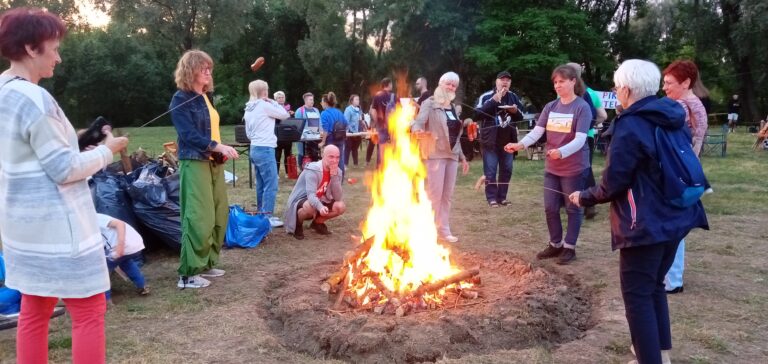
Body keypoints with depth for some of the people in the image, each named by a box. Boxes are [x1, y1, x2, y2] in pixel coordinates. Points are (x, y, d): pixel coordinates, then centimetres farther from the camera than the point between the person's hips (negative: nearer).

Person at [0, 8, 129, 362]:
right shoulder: (34, 99, -20)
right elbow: (64, 169, -18)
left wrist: (68, 141, 10)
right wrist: (106, 150, -5)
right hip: (54, 223, -9)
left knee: (34, 309, 17)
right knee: (89, 310, 1)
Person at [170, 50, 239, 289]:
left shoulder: (206, 98, 17)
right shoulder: (181, 100, -7)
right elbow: (189, 134, -17)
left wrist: (221, 151, 5)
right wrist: (218, 146, -25)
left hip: (213, 162, 8)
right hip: (194, 163, -8)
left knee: (219, 216, 9)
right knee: (199, 219, -10)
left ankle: (206, 264, 20)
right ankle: (188, 273, -3)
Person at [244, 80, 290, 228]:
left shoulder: (249, 109, 12)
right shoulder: (264, 106, -12)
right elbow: (285, 115, -1)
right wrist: (273, 102, 6)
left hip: (254, 148, 9)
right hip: (265, 149, -9)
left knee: (261, 184, 14)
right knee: (271, 185, -6)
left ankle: (261, 214, 20)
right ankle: (267, 217, -7)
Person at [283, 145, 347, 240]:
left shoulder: (336, 172, -8)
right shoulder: (313, 170, -26)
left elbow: (338, 198, -17)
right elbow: (311, 195, -38)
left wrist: (334, 176, -27)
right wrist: (320, 207, -59)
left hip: (319, 201, 6)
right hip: (299, 202, -6)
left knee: (341, 206, -16)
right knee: (311, 207, -39)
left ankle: (317, 222, 11)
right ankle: (298, 224, -4)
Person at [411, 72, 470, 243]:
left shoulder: (453, 107, 17)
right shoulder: (430, 104, -4)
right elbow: (418, 121, -21)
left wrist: (462, 157, 21)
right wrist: (417, 130, -44)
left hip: (451, 155, 7)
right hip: (435, 154, -7)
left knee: (447, 195, 9)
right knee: (434, 194, -7)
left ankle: (444, 230, 17)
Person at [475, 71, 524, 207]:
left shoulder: (514, 97, 7)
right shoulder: (486, 96, -7)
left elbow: (521, 116, 15)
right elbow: (477, 114, -19)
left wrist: (515, 111, -9)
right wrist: (494, 100, -23)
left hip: (508, 140, 5)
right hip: (490, 140, -5)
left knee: (506, 170, 10)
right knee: (490, 171, -2)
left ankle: (502, 196, 20)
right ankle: (491, 197, 7)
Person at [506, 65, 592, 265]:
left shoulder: (582, 107, -11)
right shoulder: (550, 107, 6)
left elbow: (580, 140, -21)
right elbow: (537, 131, -3)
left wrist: (561, 152, -39)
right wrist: (520, 144, -22)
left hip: (574, 168, -5)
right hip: (552, 167, 6)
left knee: (572, 208, 7)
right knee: (550, 207, 10)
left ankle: (569, 247, 20)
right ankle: (555, 244, 27)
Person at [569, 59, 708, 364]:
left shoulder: (630, 125, -17)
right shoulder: (671, 118, 8)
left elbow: (612, 185, -16)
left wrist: (583, 197, 1)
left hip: (646, 225, -9)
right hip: (675, 219, 9)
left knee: (637, 294, 3)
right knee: (654, 285, 23)